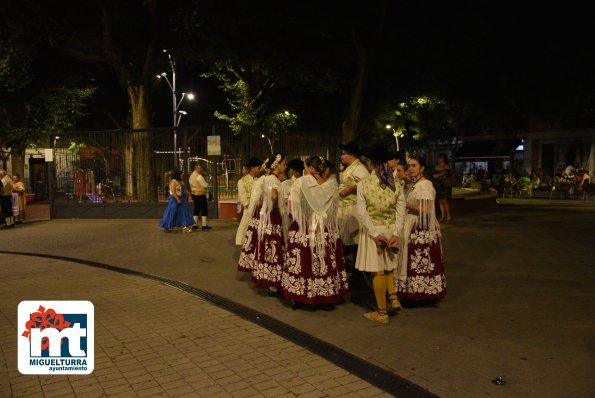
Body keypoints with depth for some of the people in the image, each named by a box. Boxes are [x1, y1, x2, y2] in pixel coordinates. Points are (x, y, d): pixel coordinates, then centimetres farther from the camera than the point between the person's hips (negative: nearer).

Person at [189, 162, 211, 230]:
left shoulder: (191, 176, 11)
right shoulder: (199, 176, -18)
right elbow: (205, 185, -17)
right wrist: (207, 183, 3)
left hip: (194, 194, 9)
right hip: (200, 195, -9)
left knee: (196, 209, 14)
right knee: (204, 209, -1)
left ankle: (195, 225, 13)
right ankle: (204, 225, 0)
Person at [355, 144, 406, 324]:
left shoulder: (363, 184, -12)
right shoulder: (395, 184, -1)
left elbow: (362, 213, -15)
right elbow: (401, 211, -4)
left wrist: (375, 233, -13)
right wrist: (396, 233, -5)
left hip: (373, 230, -4)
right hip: (391, 229, 4)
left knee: (377, 271, 5)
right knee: (387, 267, 24)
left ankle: (382, 312, 14)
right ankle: (394, 297, 14)